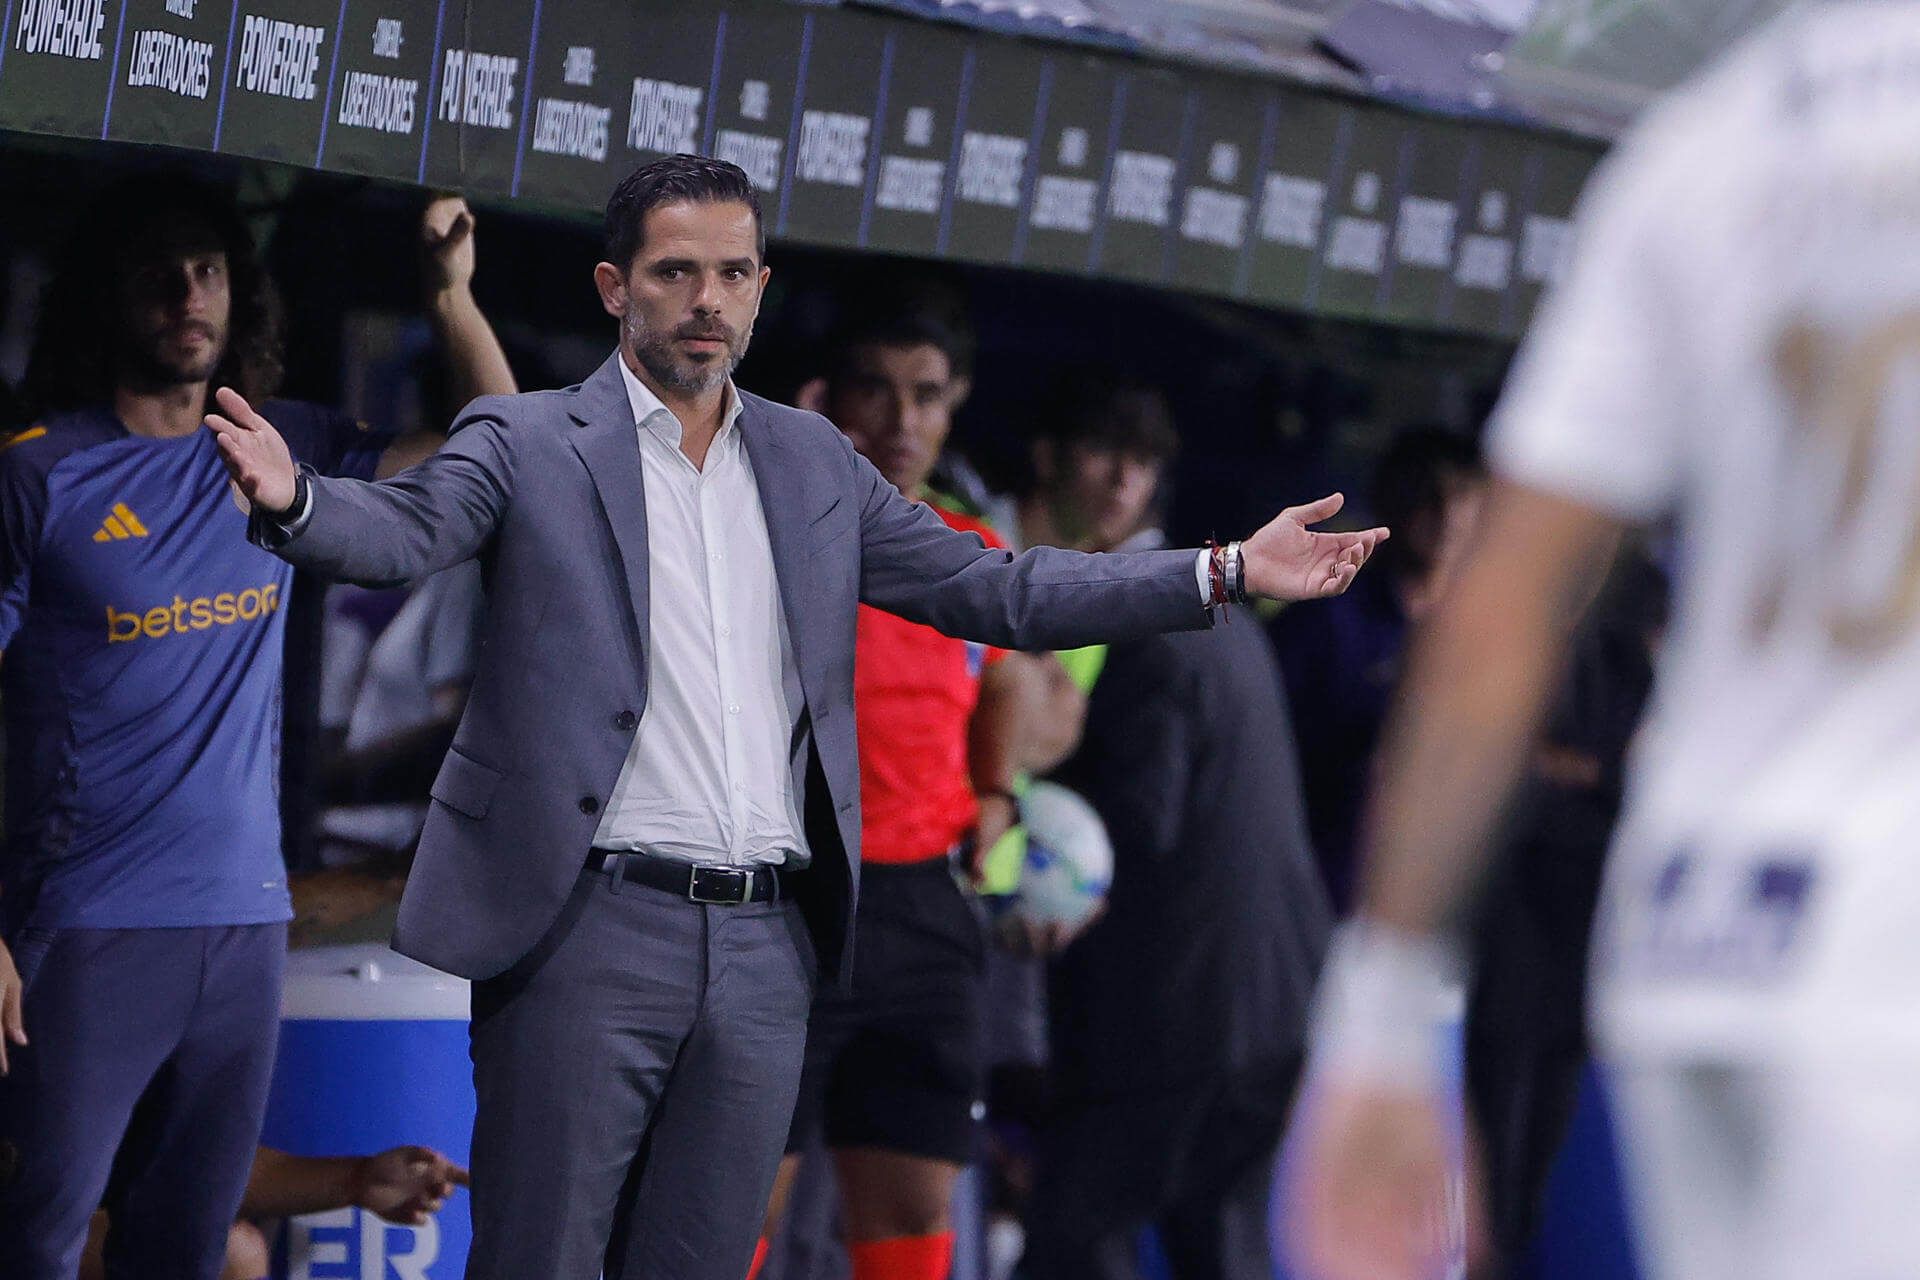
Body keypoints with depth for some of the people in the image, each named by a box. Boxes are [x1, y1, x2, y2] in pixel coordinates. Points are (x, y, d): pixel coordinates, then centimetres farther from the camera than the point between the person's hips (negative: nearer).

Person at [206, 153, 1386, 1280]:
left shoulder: (814, 464, 16)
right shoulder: (529, 446, 1)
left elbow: (991, 589, 17)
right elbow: (406, 528, -16)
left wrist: (1229, 575, 10)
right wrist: (292, 498, -39)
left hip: (766, 945, 5)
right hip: (592, 932, -4)